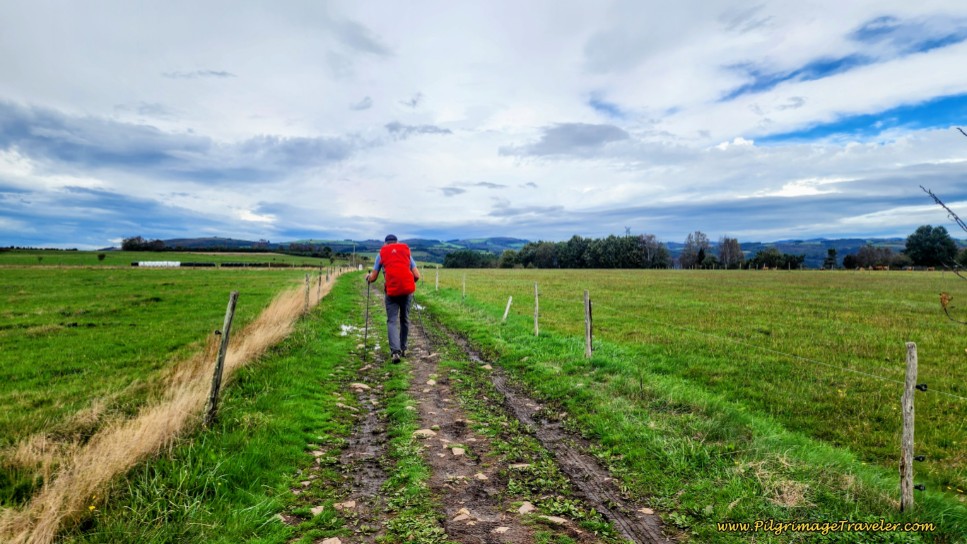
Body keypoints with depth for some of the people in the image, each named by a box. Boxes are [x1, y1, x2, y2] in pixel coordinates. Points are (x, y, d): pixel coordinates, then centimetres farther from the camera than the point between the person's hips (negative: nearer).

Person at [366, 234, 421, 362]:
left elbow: (373, 278, 12)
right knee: (404, 319, 17)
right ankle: (403, 349, 26)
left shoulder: (381, 253, 13)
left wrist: (368, 277, 34)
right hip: (407, 289, 2)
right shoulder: (406, 251, 17)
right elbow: (417, 276, 10)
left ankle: (395, 351, -16)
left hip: (391, 290, -2)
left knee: (392, 321, 1)